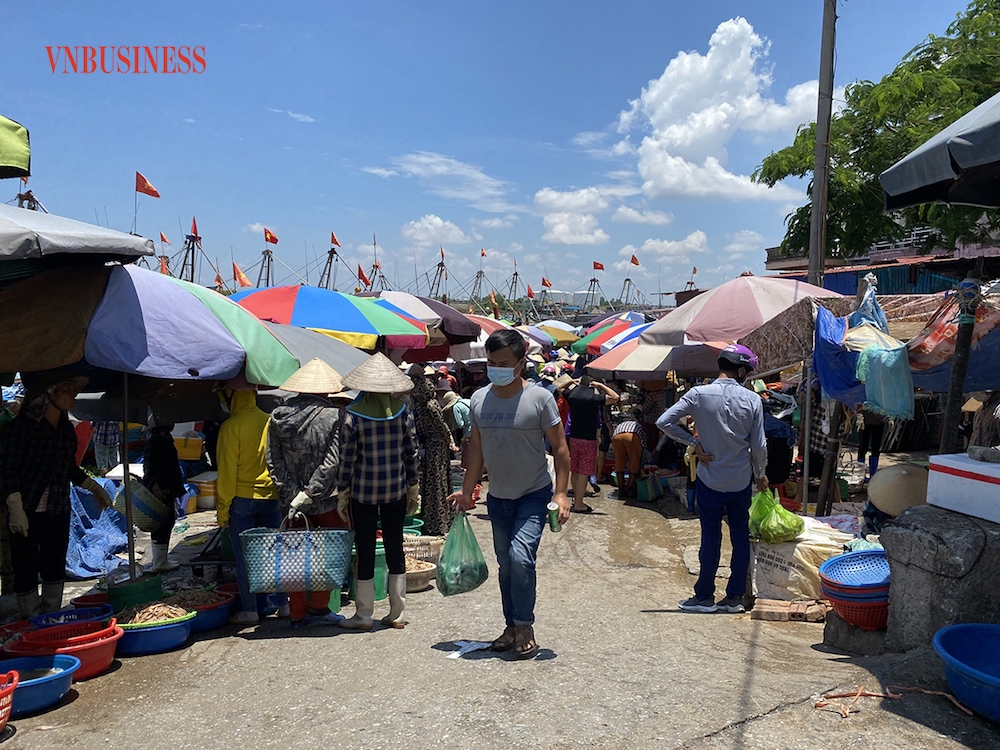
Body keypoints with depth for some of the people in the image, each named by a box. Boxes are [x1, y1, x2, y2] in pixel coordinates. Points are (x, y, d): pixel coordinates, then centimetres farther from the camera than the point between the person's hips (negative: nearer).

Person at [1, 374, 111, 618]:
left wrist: (94, 488, 12)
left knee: (55, 566, 11)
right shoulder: (22, 425, -10)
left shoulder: (66, 429, 9)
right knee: (27, 568, -1)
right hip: (27, 511, -6)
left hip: (58, 510, 6)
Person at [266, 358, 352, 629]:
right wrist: (308, 495, -15)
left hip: (290, 502, 4)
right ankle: (318, 607, 15)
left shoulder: (278, 416, 3)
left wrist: (291, 494, -7)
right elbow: (332, 463, -17)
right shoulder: (335, 416, -11)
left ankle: (297, 615, 21)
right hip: (327, 502, -4)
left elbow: (272, 460, -2)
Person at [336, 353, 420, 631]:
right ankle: (397, 613, 18)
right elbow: (411, 454, 2)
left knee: (365, 551, 6)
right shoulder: (403, 412, -2)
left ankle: (363, 615, 15)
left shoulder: (353, 415, -10)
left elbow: (347, 459, -7)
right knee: (395, 548, 11)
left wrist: (342, 494, 2)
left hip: (364, 492, -3)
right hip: (396, 490, 3)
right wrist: (414, 489, 12)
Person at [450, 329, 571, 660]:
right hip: (497, 497, 5)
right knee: (505, 564, 12)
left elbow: (559, 449, -9)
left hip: (534, 495, -5)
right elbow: (476, 447, 10)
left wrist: (560, 493, -15)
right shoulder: (479, 399, 0)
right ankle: (512, 626, 26)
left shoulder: (540, 398, -13)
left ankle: (524, 627, -1)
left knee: (520, 556, -18)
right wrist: (466, 490, 8)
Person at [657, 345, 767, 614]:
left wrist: (694, 443, -6)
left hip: (710, 479, -1)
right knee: (740, 536, 12)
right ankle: (735, 597, 19)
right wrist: (760, 474, 12)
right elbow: (759, 446, -4)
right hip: (741, 480, 1)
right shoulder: (752, 399, -8)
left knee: (711, 537, 7)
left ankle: (705, 596, 16)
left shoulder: (698, 394, -11)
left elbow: (664, 422, -14)